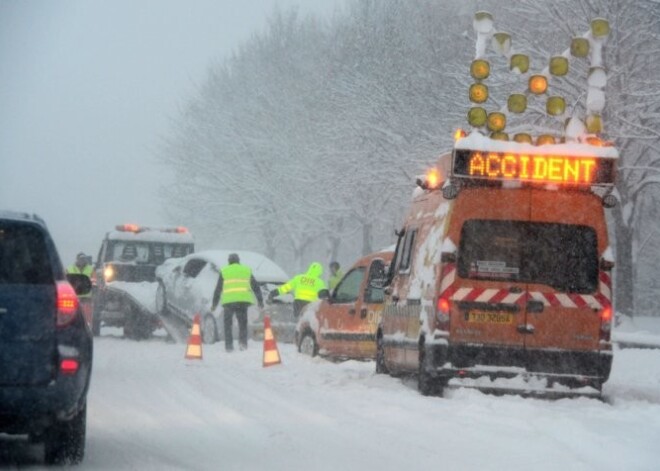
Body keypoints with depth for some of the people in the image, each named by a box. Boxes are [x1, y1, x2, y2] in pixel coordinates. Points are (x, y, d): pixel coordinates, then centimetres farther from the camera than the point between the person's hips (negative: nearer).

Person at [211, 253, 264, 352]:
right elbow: (255, 287, 18)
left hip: (228, 300, -1)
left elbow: (218, 289, 10)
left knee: (227, 323, 8)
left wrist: (214, 303, 15)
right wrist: (260, 300, 24)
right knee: (243, 322, 13)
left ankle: (229, 345, -1)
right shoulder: (247, 270, 17)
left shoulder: (224, 271, 12)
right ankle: (243, 342, -5)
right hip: (243, 299, 1)